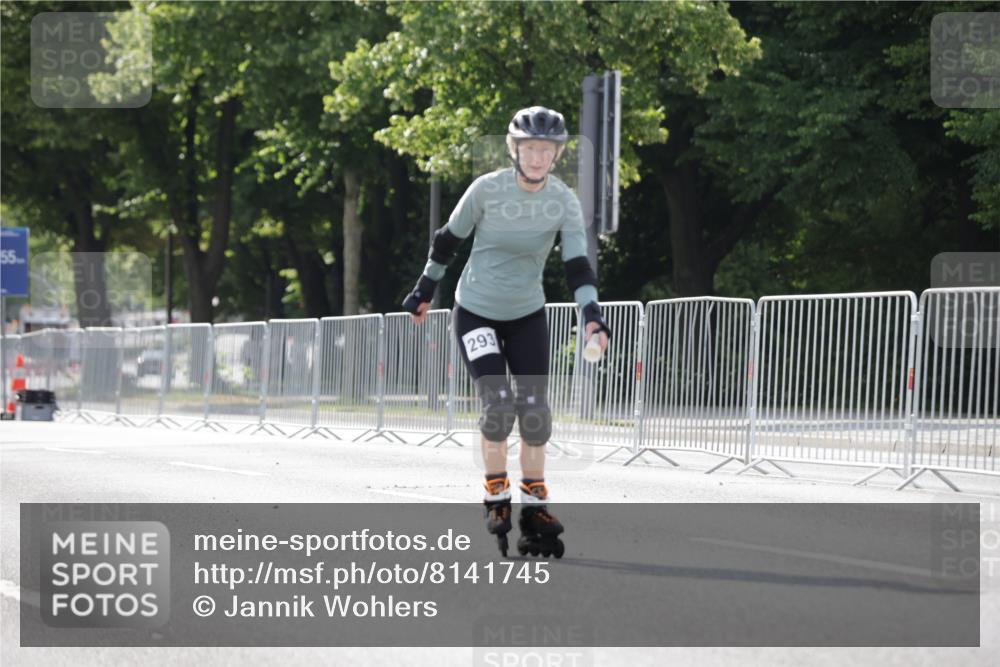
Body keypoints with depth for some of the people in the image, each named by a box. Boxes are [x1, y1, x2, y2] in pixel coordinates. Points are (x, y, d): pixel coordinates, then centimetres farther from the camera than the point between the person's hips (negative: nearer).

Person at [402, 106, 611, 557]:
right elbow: (449, 239, -4)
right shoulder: (487, 189, -17)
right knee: (498, 403, -17)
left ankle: (534, 506, 9)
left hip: (527, 316, 2)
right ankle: (496, 496, 2)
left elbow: (577, 264, -15)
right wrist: (425, 289, 5)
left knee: (535, 410, -5)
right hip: (475, 313, -2)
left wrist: (592, 315, -29)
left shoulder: (564, 203, -12)